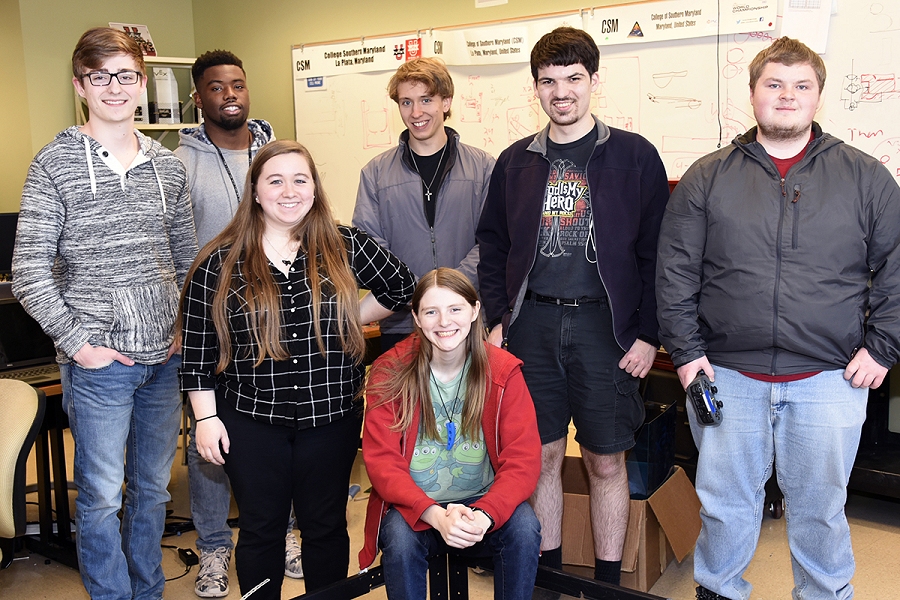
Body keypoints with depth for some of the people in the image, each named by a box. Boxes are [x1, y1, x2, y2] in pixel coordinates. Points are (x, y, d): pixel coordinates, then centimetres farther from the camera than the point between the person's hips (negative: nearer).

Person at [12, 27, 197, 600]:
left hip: (165, 357, 4)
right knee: (102, 495, 6)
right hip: (100, 360, -4)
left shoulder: (169, 166, 7)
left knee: (153, 487, 17)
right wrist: (76, 341, -11)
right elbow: (29, 273, -8)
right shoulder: (54, 165, -6)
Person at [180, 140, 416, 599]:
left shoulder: (345, 247, -3)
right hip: (252, 420, 0)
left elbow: (401, 287, 10)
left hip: (330, 415, 1)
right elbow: (198, 346, -1)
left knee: (326, 527, 14)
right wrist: (206, 417, -3)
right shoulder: (220, 262, -4)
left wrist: (347, 318, 2)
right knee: (261, 530, 13)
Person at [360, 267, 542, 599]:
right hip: (412, 507, -1)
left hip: (482, 506, 1)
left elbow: (522, 458, -12)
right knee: (400, 536, -32)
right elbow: (381, 461, -13)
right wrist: (436, 515, -30)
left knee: (524, 526, -28)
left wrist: (484, 515, -31)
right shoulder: (390, 372, -9)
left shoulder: (503, 371, -7)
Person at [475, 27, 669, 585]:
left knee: (606, 461, 6)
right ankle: (548, 570, 28)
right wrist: (498, 318, 3)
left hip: (604, 324, -2)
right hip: (532, 325, 3)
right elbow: (493, 246, 13)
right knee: (543, 455, 10)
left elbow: (656, 251, -2)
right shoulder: (516, 161, 10)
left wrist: (648, 333, -8)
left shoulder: (634, 155, 0)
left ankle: (608, 580, 23)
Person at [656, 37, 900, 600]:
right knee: (725, 501, 13)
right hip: (727, 374, 0)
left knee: (821, 505, 14)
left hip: (830, 380, 0)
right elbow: (676, 271, 2)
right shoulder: (707, 178, 3)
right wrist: (686, 350, -4)